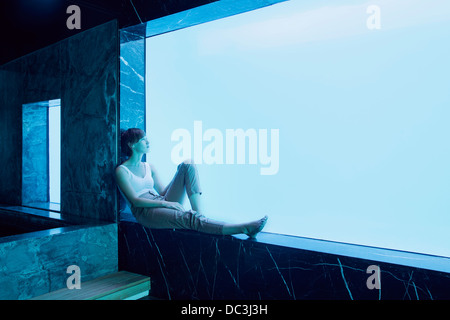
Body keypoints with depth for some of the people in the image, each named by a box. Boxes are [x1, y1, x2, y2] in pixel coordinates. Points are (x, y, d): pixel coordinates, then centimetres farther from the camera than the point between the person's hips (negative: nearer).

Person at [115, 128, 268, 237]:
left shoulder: (149, 167, 20)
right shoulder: (122, 170, 0)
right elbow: (135, 200, -11)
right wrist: (165, 203, -20)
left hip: (162, 203, 6)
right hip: (144, 211, -6)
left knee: (188, 165, -10)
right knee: (186, 217, -35)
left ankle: (200, 215, -23)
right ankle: (244, 228, -45)